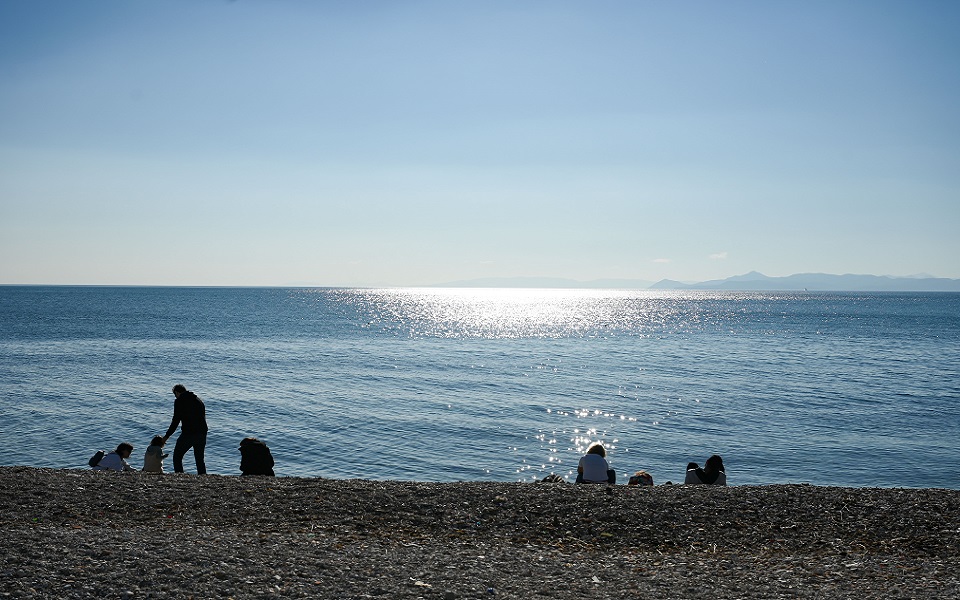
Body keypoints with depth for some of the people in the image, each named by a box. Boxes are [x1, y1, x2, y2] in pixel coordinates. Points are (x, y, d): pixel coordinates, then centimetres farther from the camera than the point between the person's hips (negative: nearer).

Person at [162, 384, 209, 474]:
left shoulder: (179, 401, -1)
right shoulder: (199, 400, 18)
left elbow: (176, 420, -6)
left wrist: (166, 436, -1)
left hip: (188, 434, -6)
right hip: (202, 434, 6)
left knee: (177, 457, 6)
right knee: (200, 459, 15)